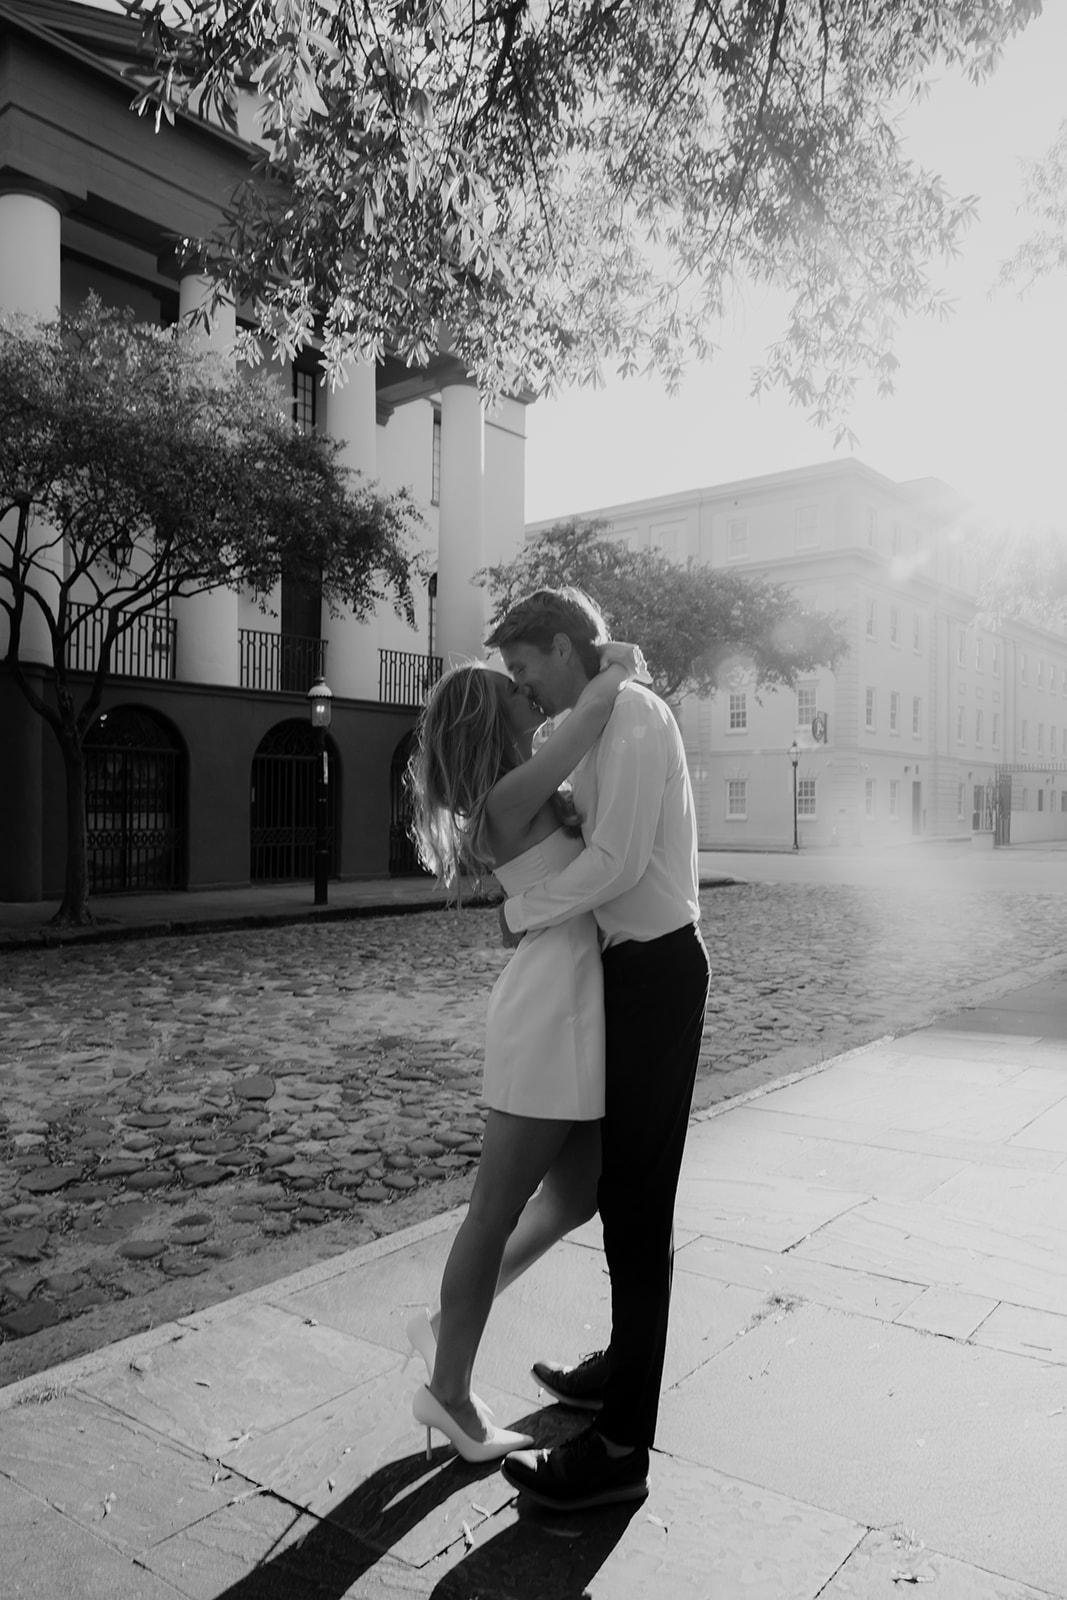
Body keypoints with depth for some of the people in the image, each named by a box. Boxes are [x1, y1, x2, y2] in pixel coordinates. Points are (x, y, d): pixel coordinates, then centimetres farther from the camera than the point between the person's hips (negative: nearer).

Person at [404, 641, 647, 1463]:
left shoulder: (526, 798, 14)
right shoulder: (508, 799, -13)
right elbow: (596, 703, -21)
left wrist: (616, 687, 16)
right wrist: (617, 664, -2)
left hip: (577, 1008, 10)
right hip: (549, 1012, -10)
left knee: (578, 1193, 17)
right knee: (499, 1208, 4)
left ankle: (446, 1325, 30)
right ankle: (450, 1391, 22)